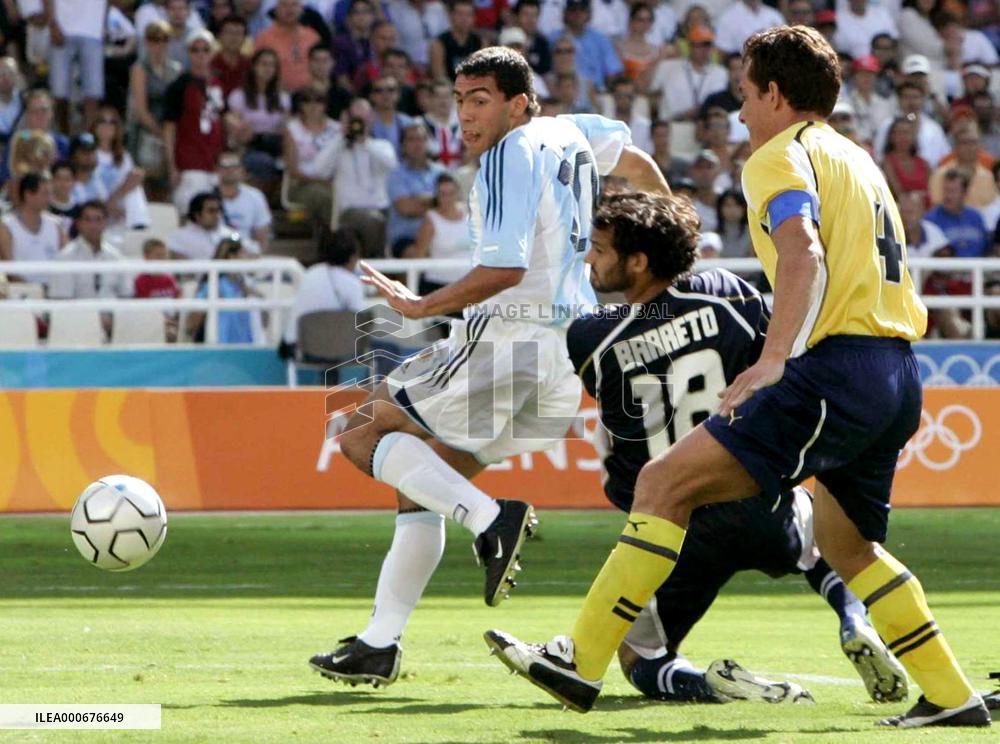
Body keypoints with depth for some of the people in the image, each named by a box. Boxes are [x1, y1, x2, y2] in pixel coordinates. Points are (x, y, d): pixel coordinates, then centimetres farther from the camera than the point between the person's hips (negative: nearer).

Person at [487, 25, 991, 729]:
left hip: (836, 368, -9)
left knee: (665, 482, -11)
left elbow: (804, 251, -21)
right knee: (846, 543, 26)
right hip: (898, 374, 9)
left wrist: (773, 359, -33)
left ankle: (581, 660, -17)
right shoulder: (858, 161, 25)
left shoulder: (782, 156, -2)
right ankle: (950, 696, 24)